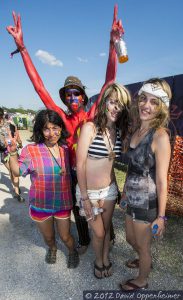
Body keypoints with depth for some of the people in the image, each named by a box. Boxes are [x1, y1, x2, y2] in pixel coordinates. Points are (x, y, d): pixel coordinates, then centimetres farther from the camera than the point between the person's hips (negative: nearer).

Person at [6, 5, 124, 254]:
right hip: (73, 173, 3)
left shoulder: (92, 115, -12)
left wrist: (113, 43, -28)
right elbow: (39, 87, -7)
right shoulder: (62, 118, -6)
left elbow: (109, 83, -19)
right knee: (78, 211, 21)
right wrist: (22, 47, -9)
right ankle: (84, 241, 49)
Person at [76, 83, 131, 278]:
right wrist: (85, 198, -15)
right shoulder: (90, 127, -18)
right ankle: (98, 261, 46)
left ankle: (106, 258, 51)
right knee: (98, 233, 14)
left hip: (110, 189, 4)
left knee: (107, 227, 22)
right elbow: (80, 164, -18)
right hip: (89, 191, -4)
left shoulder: (119, 131, -2)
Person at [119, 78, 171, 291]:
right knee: (130, 238, 28)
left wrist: (161, 216, -14)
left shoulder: (160, 136, -20)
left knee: (143, 245, 19)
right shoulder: (137, 130, 1)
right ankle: (144, 261, 61)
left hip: (147, 203, -7)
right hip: (133, 199, 7)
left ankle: (141, 281, 49)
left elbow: (161, 180, -19)